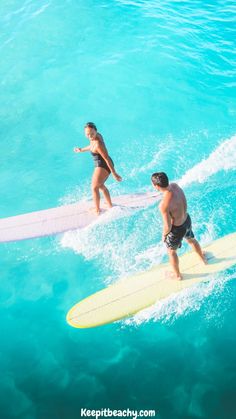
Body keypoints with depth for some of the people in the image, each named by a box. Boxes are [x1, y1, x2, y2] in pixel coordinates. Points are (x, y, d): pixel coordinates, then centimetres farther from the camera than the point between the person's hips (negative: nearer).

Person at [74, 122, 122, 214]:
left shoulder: (98, 144, -29)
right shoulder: (97, 135, -2)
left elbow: (107, 158, -28)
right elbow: (92, 146, 20)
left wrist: (114, 173, -26)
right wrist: (82, 150, 34)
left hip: (103, 166, -10)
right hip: (102, 165, 10)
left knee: (94, 187, -1)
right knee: (100, 185, 27)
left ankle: (97, 210, 8)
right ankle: (110, 205, 40)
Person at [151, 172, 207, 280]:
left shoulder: (164, 204, -39)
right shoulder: (175, 186, -18)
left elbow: (168, 226, -27)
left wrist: (164, 235, -7)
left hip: (177, 229, -6)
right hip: (187, 220, 7)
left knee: (171, 252, 25)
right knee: (191, 240, 38)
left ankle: (177, 275, 50)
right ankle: (203, 258, 65)